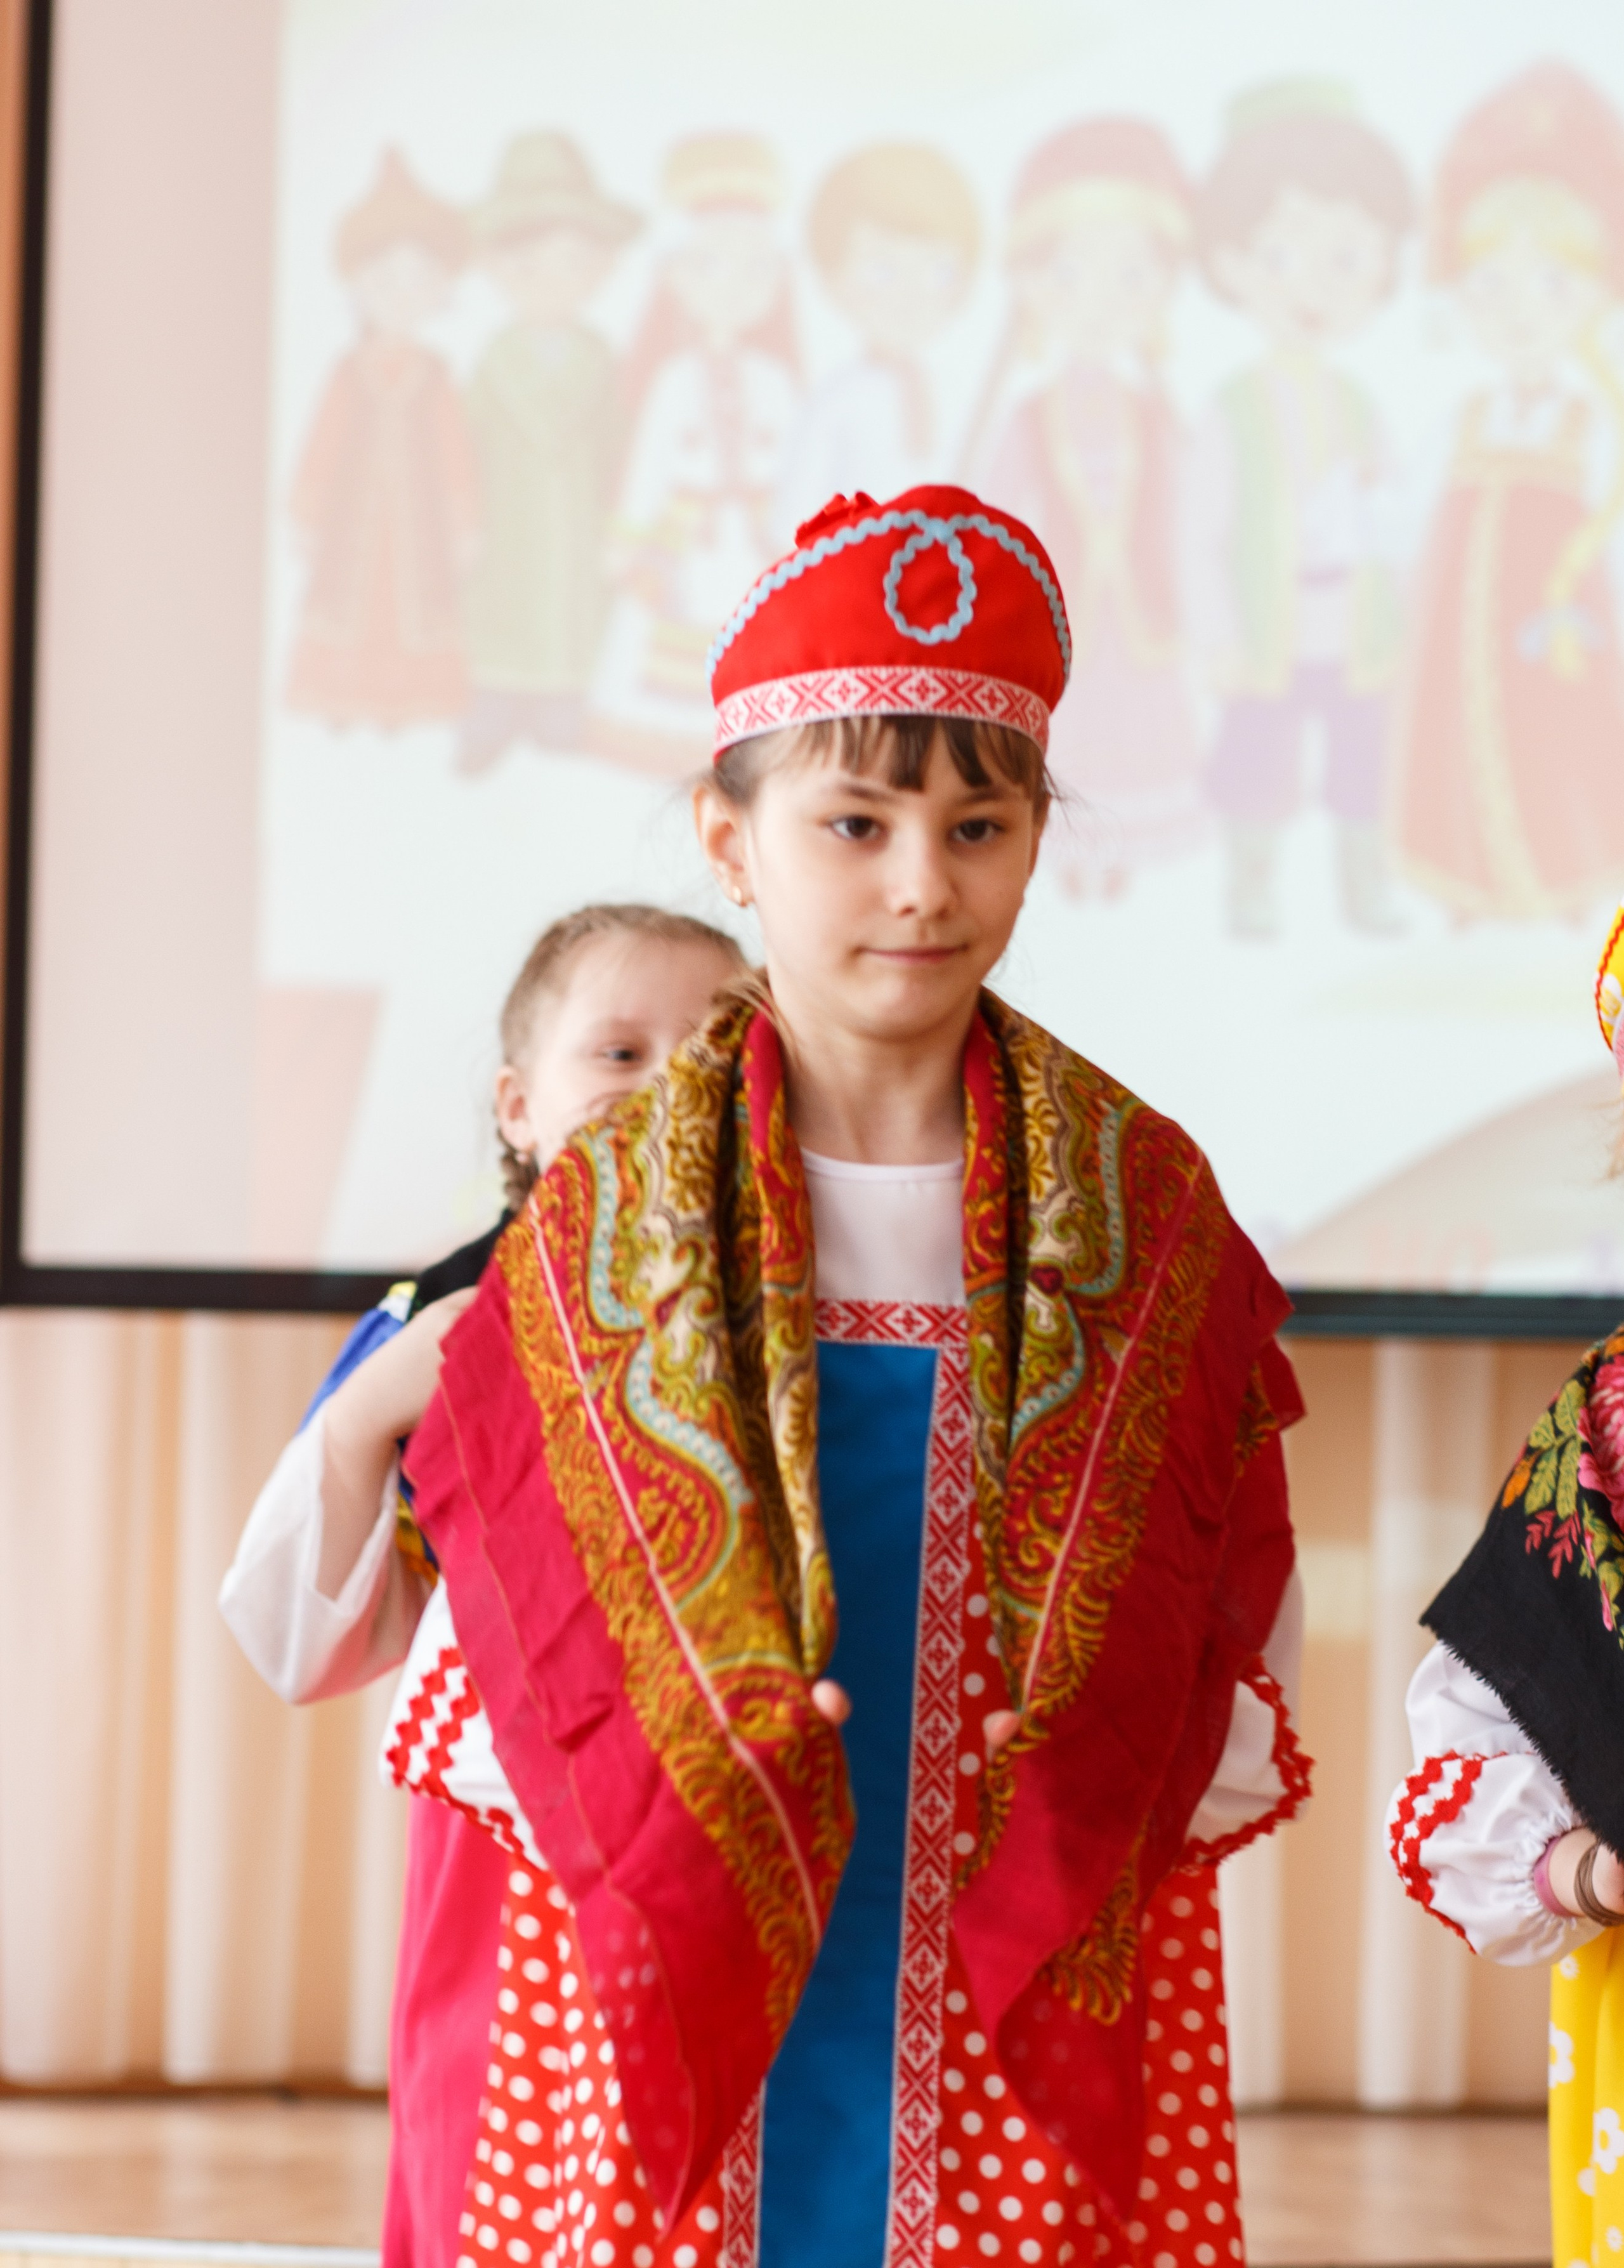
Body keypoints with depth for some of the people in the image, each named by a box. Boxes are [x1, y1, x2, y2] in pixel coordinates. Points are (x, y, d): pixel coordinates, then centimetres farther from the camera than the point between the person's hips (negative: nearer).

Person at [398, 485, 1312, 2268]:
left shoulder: (1147, 1214, 4)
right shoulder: (600, 1220, 3)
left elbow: (1245, 1615, 8)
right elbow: (485, 1651, 6)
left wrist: (1113, 1774, -11)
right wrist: (664, 1763, -12)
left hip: (1030, 2035, 0)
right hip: (670, 2004, 0)